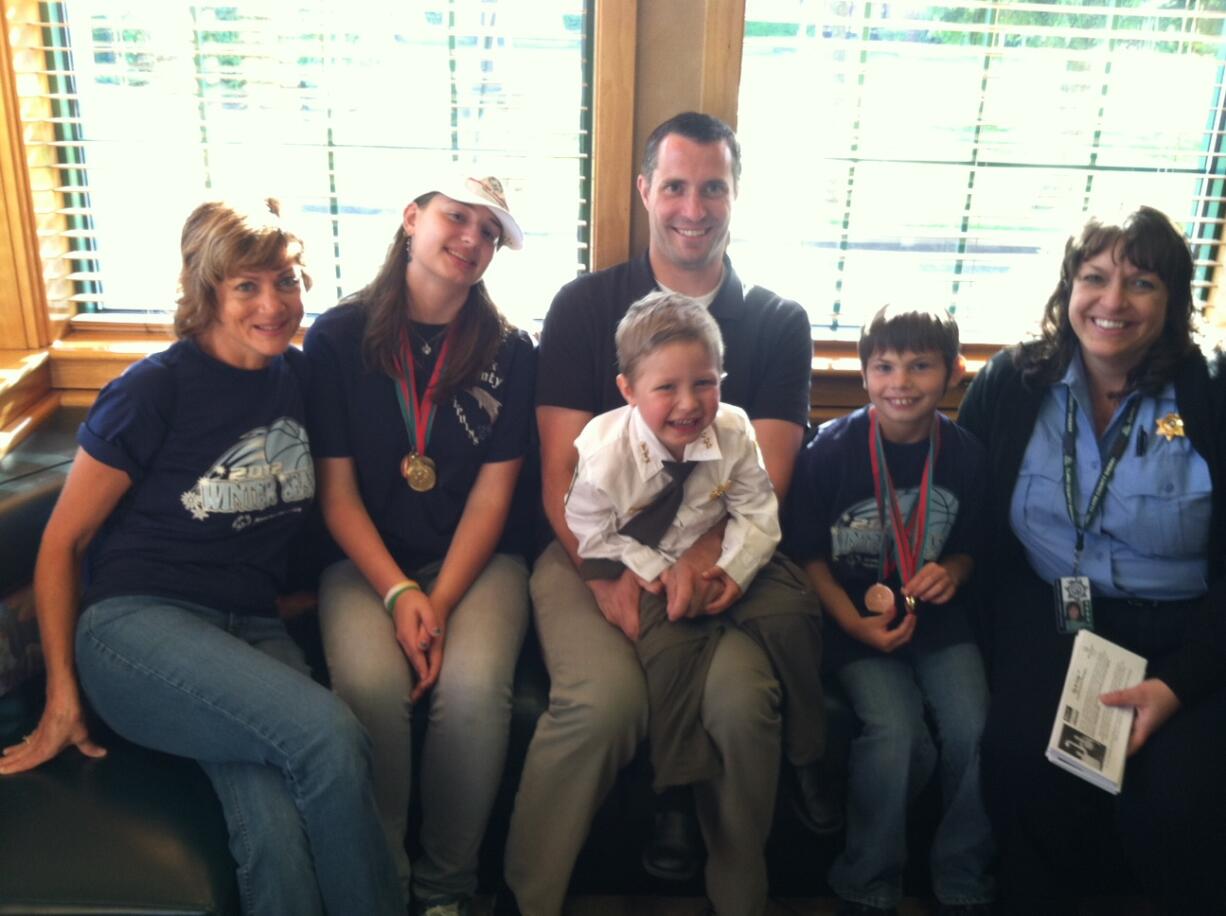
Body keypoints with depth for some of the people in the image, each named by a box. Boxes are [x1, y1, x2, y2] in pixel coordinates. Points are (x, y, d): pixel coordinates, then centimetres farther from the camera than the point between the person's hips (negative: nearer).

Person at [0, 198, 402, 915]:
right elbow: (62, 542, 1)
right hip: (136, 623, -4)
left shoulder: (298, 376, 9)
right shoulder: (155, 391, -6)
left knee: (277, 834, -27)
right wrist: (63, 696, 3)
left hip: (253, 628, 4)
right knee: (332, 736, -30)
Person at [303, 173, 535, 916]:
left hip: (476, 558, 1)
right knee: (370, 683, -29)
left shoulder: (510, 352, 2)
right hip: (367, 560, 0)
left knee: (474, 686, -28)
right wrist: (399, 594, -15)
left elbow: (492, 493, -2)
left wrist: (440, 603, -14)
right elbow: (337, 491, -2)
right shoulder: (338, 337, 0)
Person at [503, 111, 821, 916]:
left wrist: (704, 558, -21)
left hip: (728, 551, 1)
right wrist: (607, 573, -16)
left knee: (741, 696, -28)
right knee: (603, 697, -29)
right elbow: (562, 470, 2)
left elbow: (765, 478, 0)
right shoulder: (585, 305, 8)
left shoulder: (779, 323, 10)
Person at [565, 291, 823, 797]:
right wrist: (655, 568, -21)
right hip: (643, 571, -3)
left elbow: (757, 514, -6)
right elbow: (590, 534, -11)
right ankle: (681, 781, -7)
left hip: (713, 559, 3)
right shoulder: (603, 451, -22)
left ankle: (806, 759, 7)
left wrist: (735, 568, -23)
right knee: (670, 648, -28)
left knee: (790, 619, -14)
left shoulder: (734, 431, -14)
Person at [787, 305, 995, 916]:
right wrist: (855, 624, -15)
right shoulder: (832, 448, -11)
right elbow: (808, 554, -4)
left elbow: (969, 546, 13)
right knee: (896, 733, -24)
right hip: (855, 619, -3)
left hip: (938, 620, 3)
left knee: (975, 728, -18)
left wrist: (952, 572, -10)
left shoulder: (964, 453, -2)